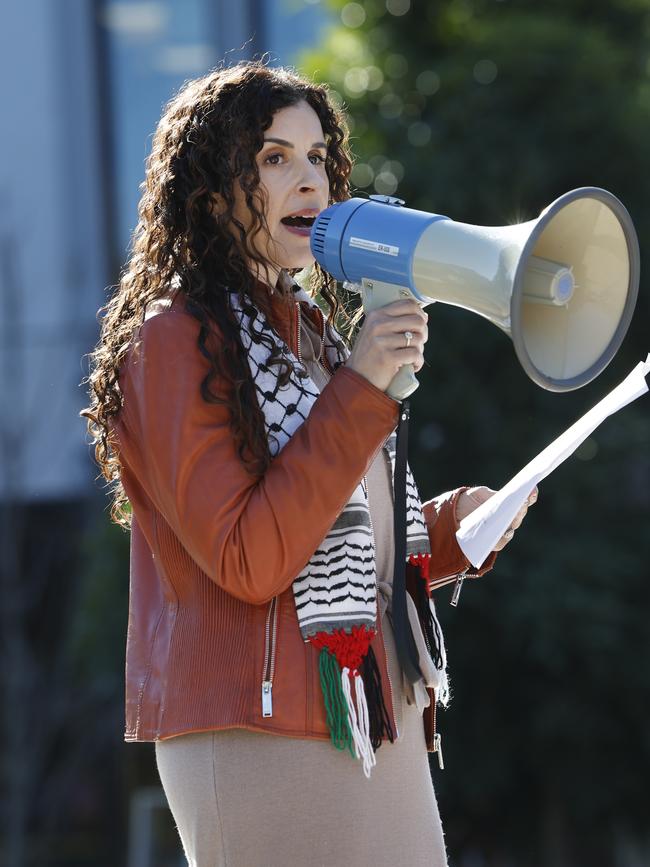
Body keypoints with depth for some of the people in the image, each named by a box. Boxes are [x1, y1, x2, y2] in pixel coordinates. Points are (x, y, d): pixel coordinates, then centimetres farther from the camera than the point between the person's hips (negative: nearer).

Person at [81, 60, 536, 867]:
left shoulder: (313, 331, 18)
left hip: (373, 728, 8)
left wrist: (450, 528, 6)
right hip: (260, 735, -8)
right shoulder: (175, 341, -8)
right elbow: (246, 562, -18)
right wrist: (360, 391, -18)